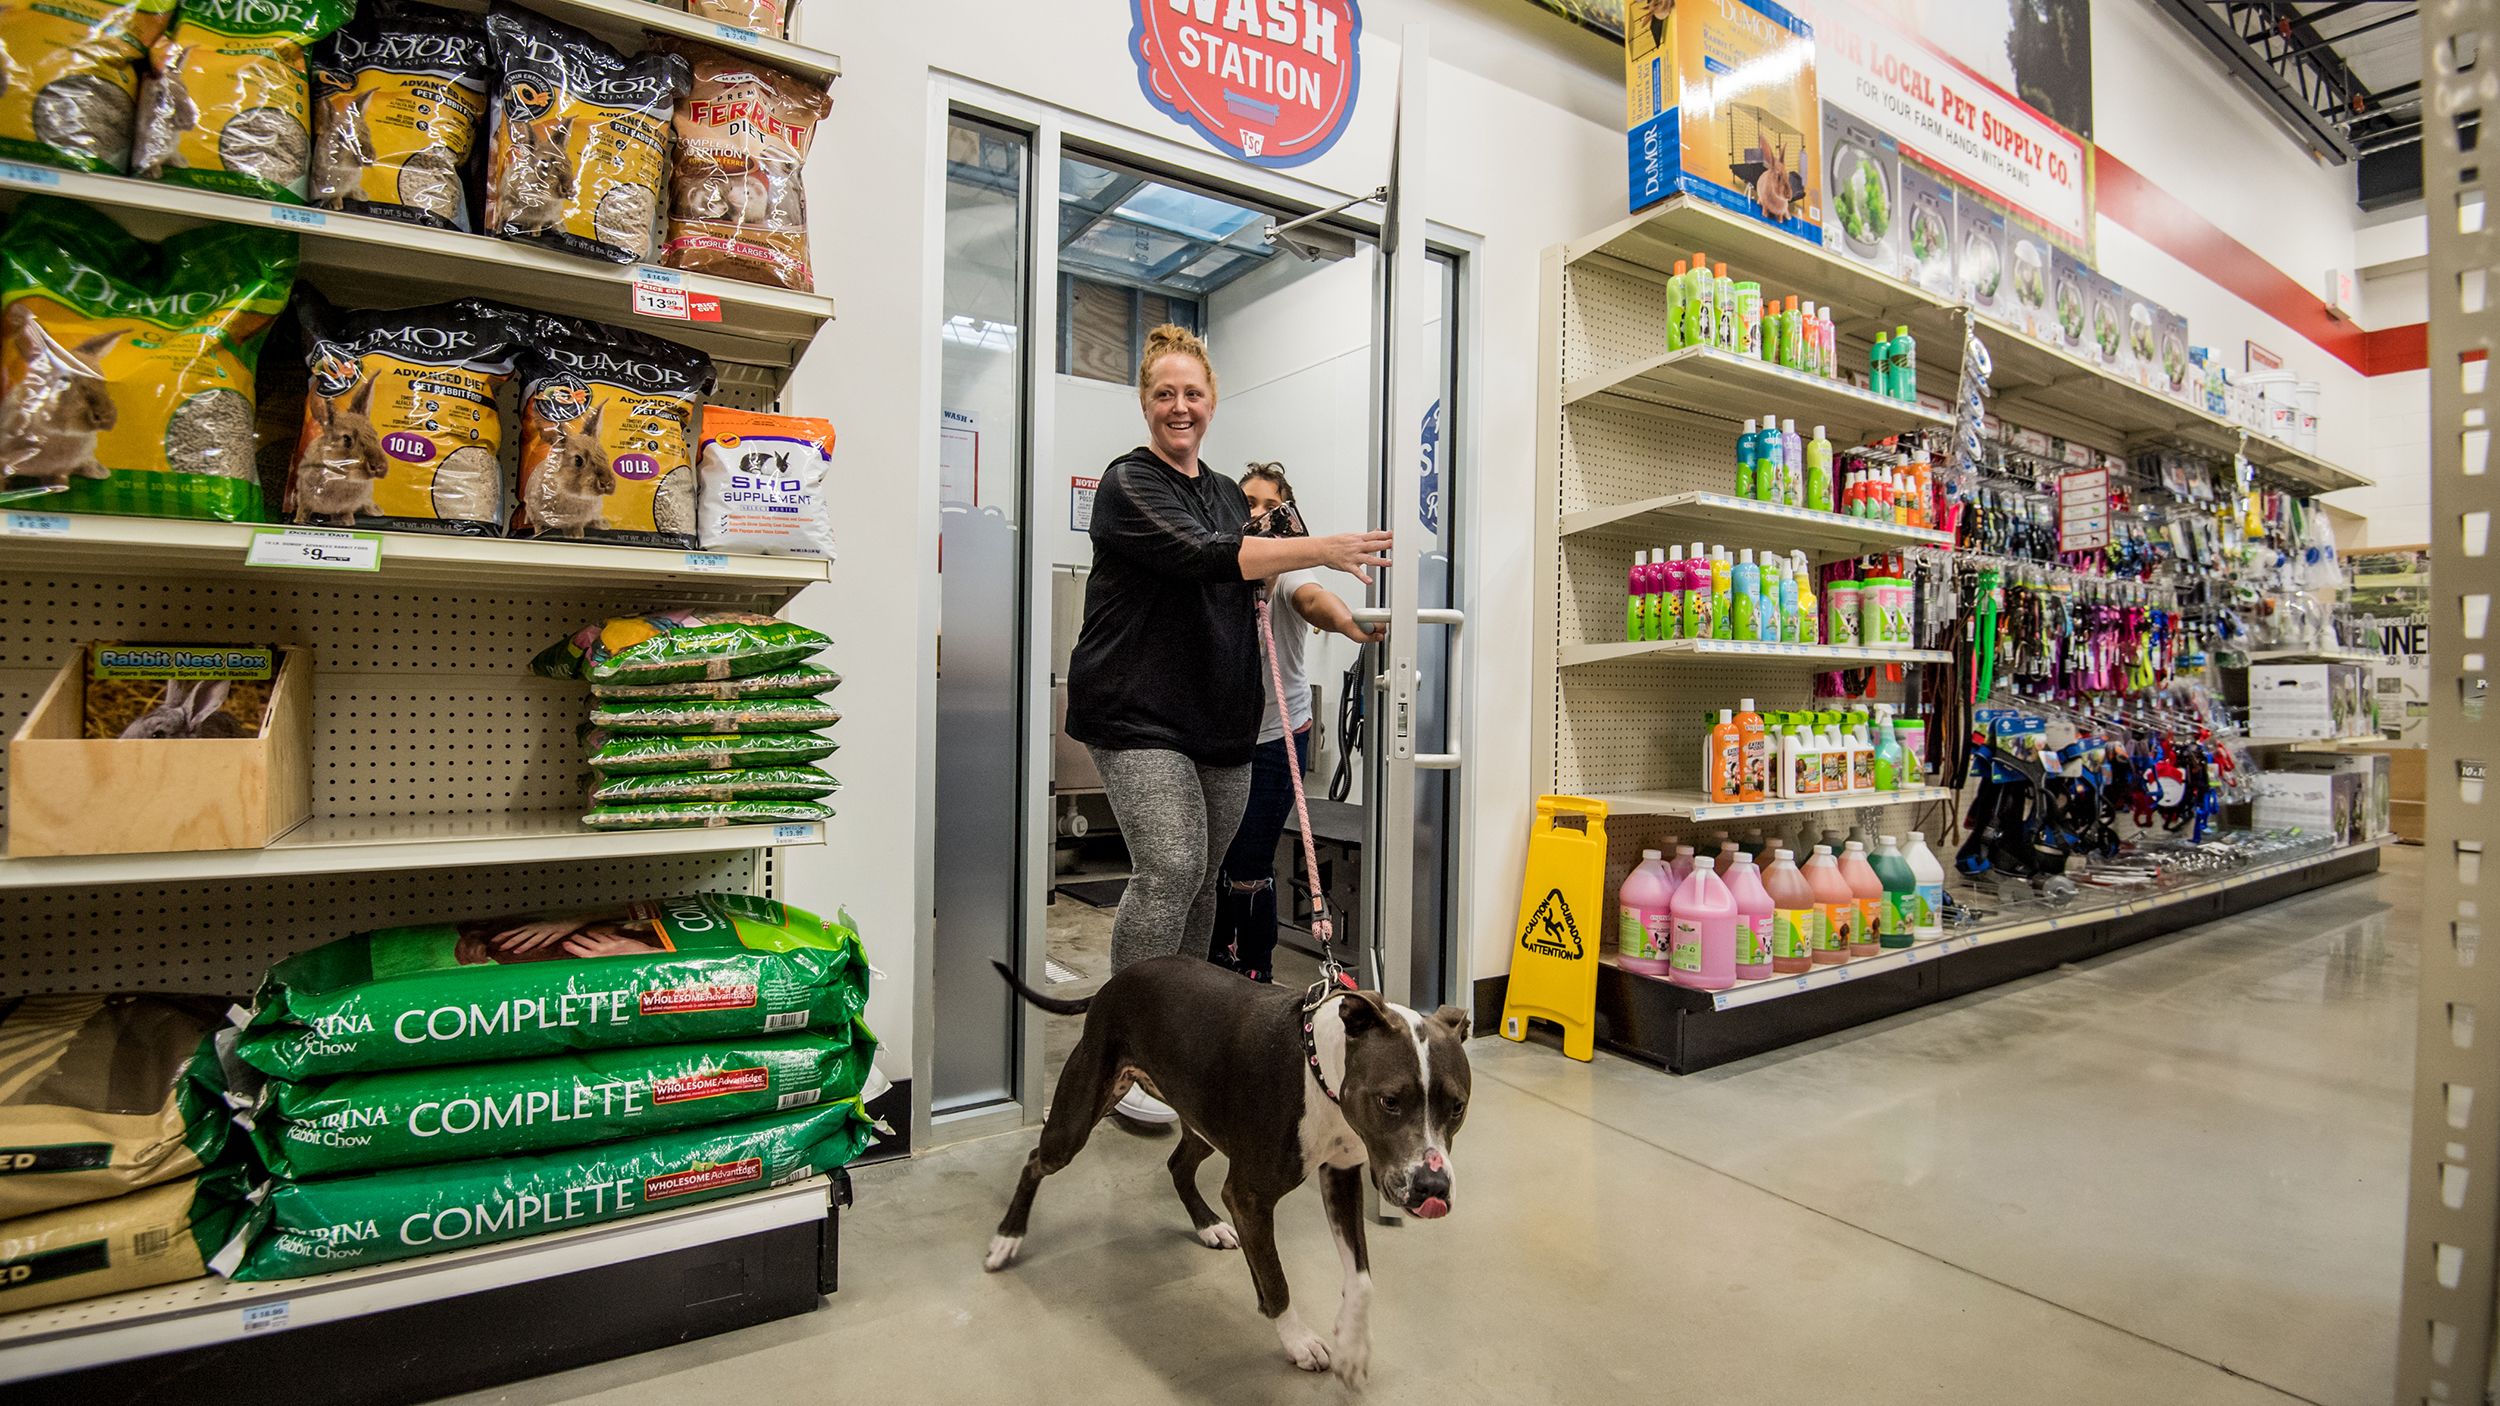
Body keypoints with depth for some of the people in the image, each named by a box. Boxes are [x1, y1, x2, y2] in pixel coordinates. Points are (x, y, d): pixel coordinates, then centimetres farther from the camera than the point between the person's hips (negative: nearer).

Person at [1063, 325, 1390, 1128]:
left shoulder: (1227, 493, 19)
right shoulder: (1129, 483, -5)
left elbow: (1257, 582, 22)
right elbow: (1201, 556, -22)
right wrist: (1320, 548, -30)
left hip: (1220, 716, 7)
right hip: (1139, 709, -7)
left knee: (1202, 880, 10)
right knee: (1170, 870, -16)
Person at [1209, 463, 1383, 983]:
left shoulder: (1287, 569, -9)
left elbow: (1313, 597, -31)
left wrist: (1350, 624, -53)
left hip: (1276, 736, -4)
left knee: (1250, 867, -4)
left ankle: (1257, 974, 19)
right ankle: (1218, 958, 37)